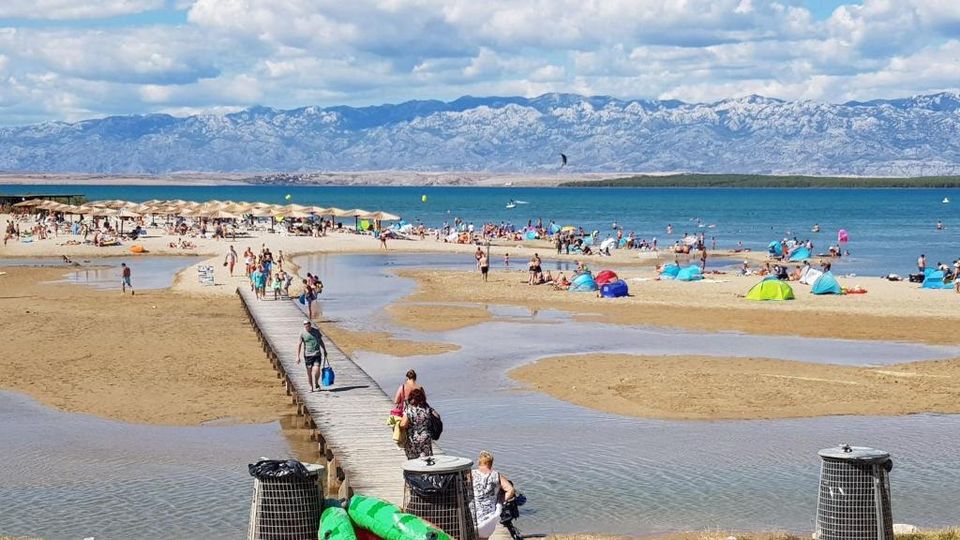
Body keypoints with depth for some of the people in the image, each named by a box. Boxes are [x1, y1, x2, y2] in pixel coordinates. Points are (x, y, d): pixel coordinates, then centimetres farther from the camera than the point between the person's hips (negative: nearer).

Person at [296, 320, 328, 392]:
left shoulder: (316, 331, 5)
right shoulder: (302, 333, -2)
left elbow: (321, 341, 17)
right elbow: (299, 345, -2)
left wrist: (325, 351, 20)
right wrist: (298, 357, -7)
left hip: (317, 354, 1)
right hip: (308, 355, -1)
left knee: (316, 370, -10)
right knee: (309, 372, 3)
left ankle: (316, 384, 14)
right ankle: (311, 386, 17)